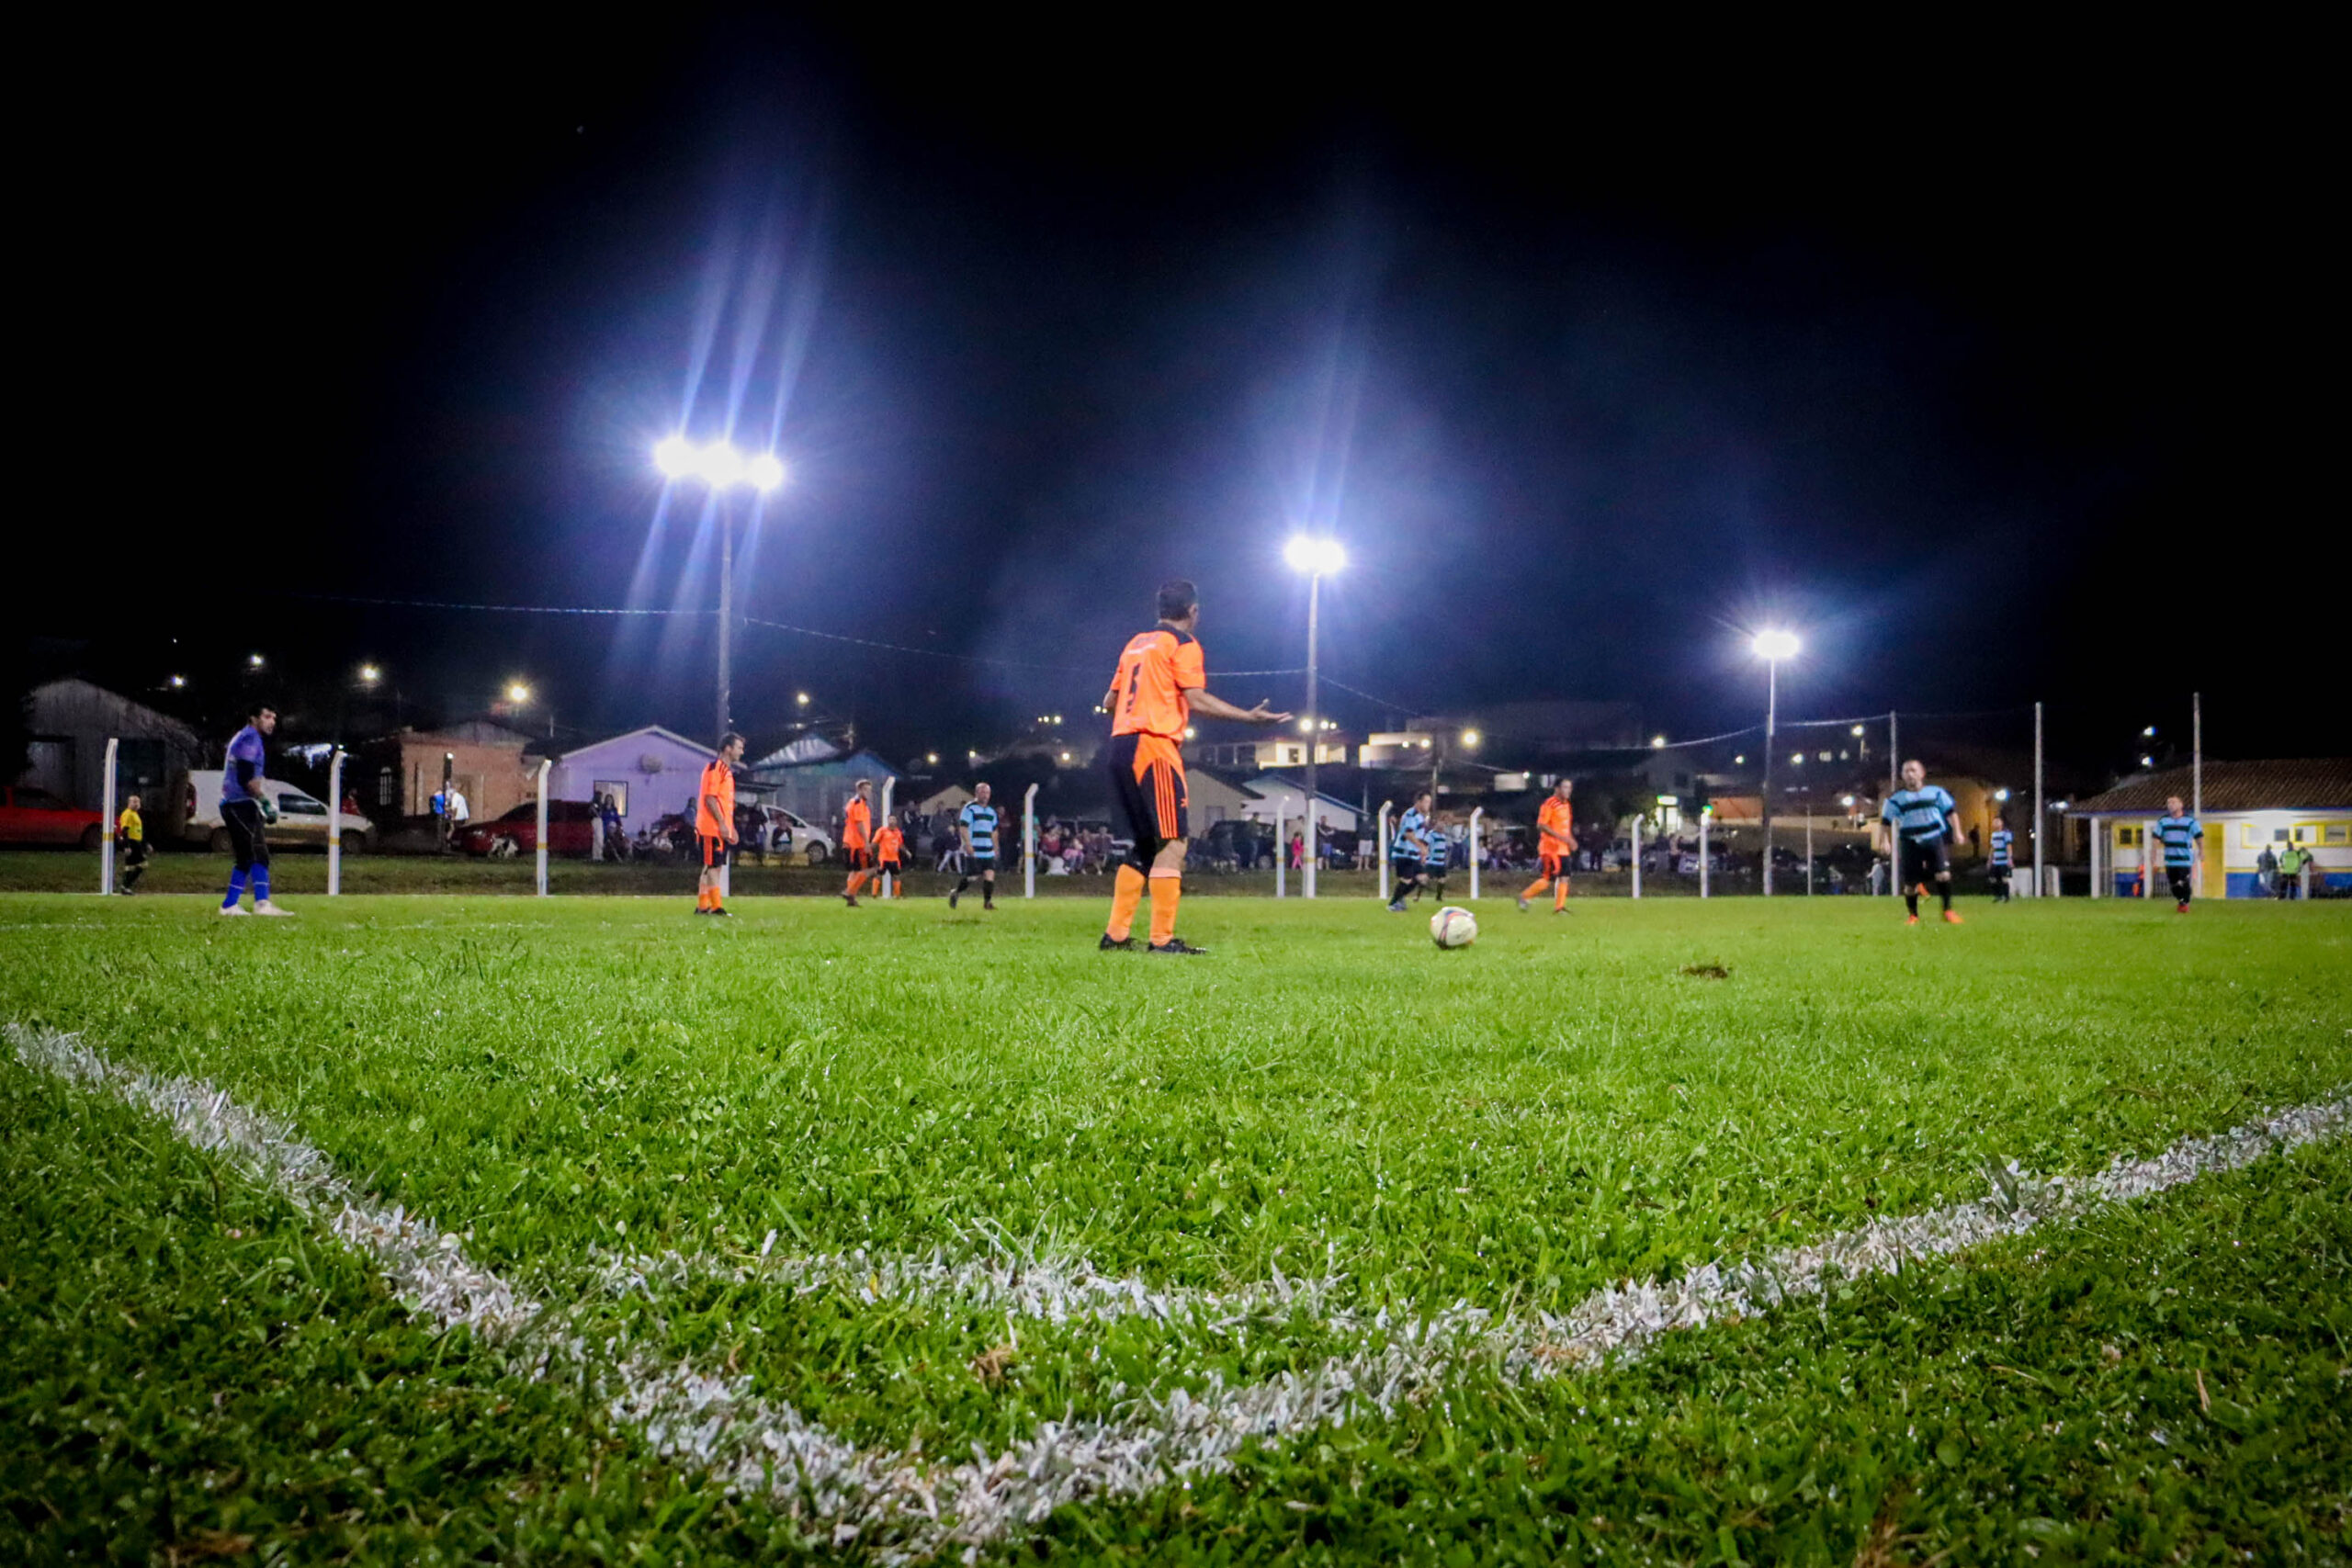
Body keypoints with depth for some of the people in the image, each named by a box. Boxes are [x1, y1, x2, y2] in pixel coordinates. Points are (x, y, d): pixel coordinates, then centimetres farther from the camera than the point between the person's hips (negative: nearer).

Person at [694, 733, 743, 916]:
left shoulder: (726, 770, 19)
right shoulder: (714, 768, -11)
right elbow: (709, 798, -18)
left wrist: (731, 828, 21)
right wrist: (721, 824, -20)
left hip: (722, 829, 10)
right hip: (712, 828, -10)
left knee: (714, 867, 10)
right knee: (713, 867, -9)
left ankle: (702, 906, 14)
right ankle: (716, 906, -10)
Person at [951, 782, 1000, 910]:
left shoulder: (991, 811, 17)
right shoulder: (969, 808, -5)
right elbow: (963, 828, -11)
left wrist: (995, 848, 21)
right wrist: (968, 845, -20)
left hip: (988, 851, 6)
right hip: (973, 851, -6)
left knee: (990, 875, -7)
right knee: (971, 877, -4)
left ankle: (987, 902, -2)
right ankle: (955, 893, 20)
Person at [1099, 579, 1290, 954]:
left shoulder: (1136, 643, 20)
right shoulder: (1184, 644, -1)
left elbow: (1110, 700, 22)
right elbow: (1196, 699, -12)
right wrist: (1250, 716, -12)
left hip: (1120, 748, 8)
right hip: (1155, 747, -8)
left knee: (1144, 845, 15)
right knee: (1173, 842, -8)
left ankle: (1115, 934, 11)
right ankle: (1162, 938, -14)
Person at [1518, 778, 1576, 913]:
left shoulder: (1566, 805, 15)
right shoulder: (1549, 804, -12)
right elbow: (1541, 825, -17)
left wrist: (1571, 840, 10)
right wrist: (1561, 837, -21)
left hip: (1563, 849, 8)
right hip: (1550, 849, -8)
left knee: (1564, 878, 2)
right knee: (1548, 879, -8)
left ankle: (1559, 907, 7)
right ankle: (1525, 896, 9)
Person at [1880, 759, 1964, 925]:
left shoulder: (1936, 792, 5)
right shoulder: (1896, 799, 3)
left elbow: (1951, 812, 10)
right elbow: (1886, 821, 8)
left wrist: (1957, 832, 1)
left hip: (1935, 839, 0)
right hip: (1910, 843, 0)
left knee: (1943, 874, -19)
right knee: (1910, 883, 1)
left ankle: (1948, 910, -4)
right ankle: (1913, 915, 20)